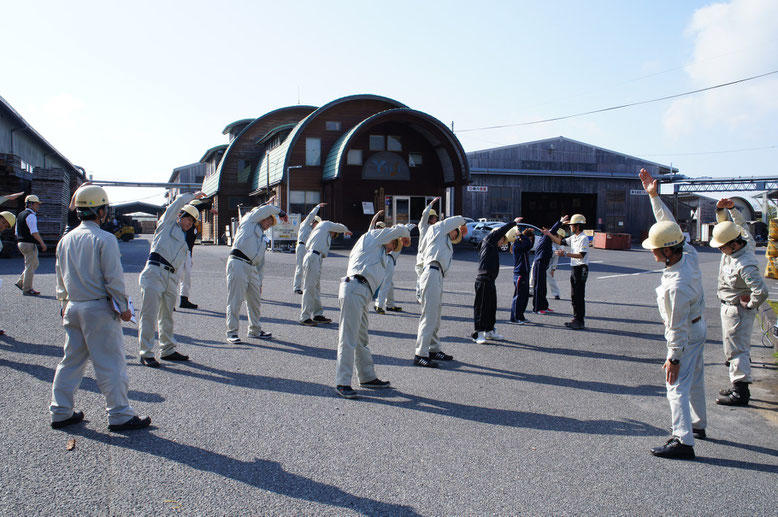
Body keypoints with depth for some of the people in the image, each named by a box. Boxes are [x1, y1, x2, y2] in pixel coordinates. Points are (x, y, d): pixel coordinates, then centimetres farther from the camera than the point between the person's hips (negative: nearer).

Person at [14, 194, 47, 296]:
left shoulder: (20, 215, 17)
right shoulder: (31, 215, -14)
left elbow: (17, 232, 21)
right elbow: (34, 232, -20)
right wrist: (42, 243, -17)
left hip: (21, 243, 10)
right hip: (29, 244, -10)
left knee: (34, 264, 19)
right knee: (30, 266, -4)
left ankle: (20, 282, 17)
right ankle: (27, 289, 0)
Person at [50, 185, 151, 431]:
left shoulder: (66, 239, 8)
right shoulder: (104, 239, -14)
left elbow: (60, 277, 17)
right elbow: (114, 278, -14)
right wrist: (123, 307, -6)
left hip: (73, 308, 7)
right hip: (99, 309, -7)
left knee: (71, 361, 16)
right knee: (110, 363, 0)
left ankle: (60, 412, 22)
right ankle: (119, 415, 6)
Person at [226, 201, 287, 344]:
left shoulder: (264, 239, 28)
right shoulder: (249, 221, 11)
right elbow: (266, 209, -1)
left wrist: (259, 282, 19)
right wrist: (280, 212, 15)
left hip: (252, 268, 8)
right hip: (238, 263, -8)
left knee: (255, 300, 13)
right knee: (235, 300, -7)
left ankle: (255, 330, 27)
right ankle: (232, 332, -2)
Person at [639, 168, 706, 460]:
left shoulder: (676, 286, -35)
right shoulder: (689, 253, -12)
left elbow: (677, 326, -27)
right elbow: (668, 223, 1)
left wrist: (674, 358, -18)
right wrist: (654, 195, -1)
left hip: (687, 335, -10)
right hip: (698, 326, 10)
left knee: (677, 387, -7)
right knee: (695, 380, 24)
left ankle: (683, 441, -7)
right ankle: (697, 424, 41)